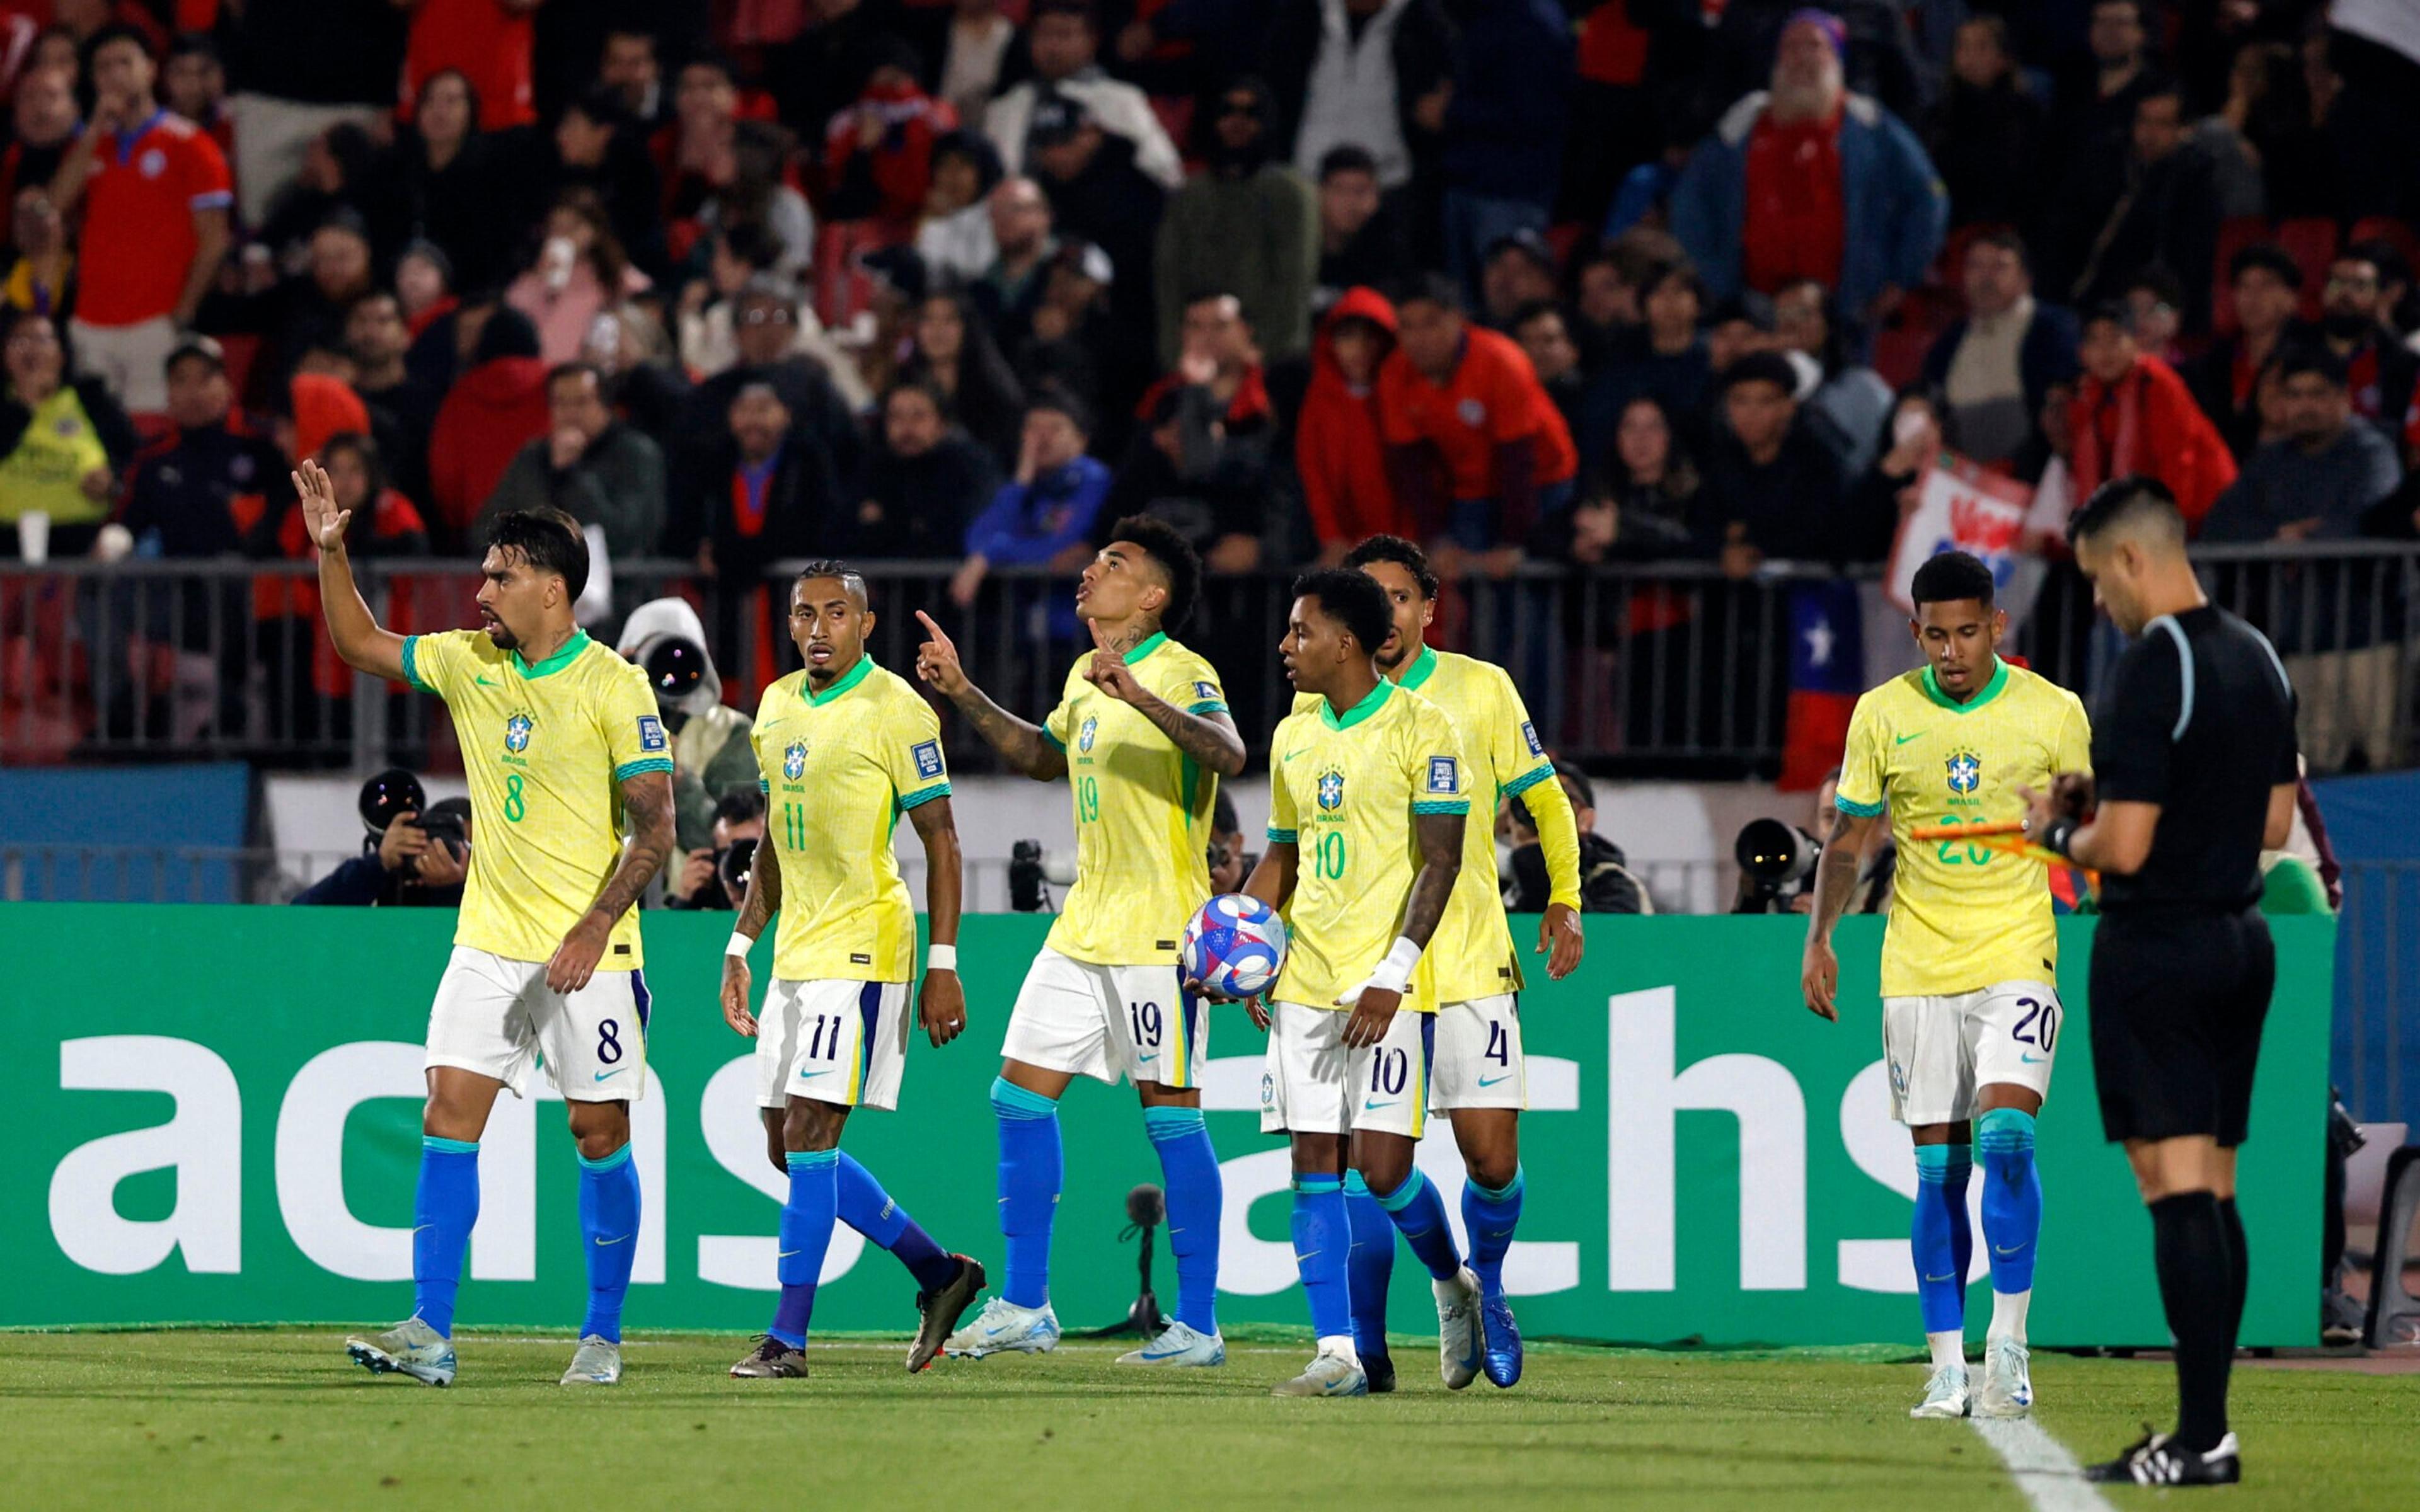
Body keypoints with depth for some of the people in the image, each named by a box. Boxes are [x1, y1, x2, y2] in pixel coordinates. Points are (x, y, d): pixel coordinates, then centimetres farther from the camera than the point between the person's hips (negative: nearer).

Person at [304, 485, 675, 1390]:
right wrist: (331, 550, 8)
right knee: (449, 1119, -5)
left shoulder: (613, 686, -10)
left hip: (586, 952, -5)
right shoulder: (469, 664, 7)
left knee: (599, 1135, 1)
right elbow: (361, 644, 20)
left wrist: (597, 923, -20)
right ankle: (429, 1333, -7)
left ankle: (603, 1337, 12)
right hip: (487, 943, 5)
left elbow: (656, 823, -11)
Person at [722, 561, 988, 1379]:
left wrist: (943, 966, -13)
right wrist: (740, 947, 18)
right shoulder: (778, 707, 14)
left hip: (862, 946, -8)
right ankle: (939, 1272, 23)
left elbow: (941, 842, -9)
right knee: (791, 1148, 8)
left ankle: (788, 1340, -12)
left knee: (809, 1135, -13)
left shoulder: (896, 711, -9)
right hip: (796, 948, 8)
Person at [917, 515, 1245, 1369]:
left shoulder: (1181, 675, -12)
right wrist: (963, 695, 23)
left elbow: (1229, 754, -32)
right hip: (1085, 931, 9)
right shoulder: (1086, 677, 14)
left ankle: (1198, 1327, 0)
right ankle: (1025, 1309, 14)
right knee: (1021, 1097, 7)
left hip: (1159, 932, -9)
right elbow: (1042, 757, 32)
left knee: (1170, 1114, -5)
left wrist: (1138, 694, -43)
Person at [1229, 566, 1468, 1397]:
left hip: (1386, 987, -6)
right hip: (1304, 979, 6)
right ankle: (1338, 1354, -1)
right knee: (1313, 1164, -1)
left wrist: (1392, 976, -18)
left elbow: (1441, 860, -11)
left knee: (1381, 1166, -10)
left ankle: (1455, 1284, 18)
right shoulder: (1293, 737, 14)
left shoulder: (1420, 728, -7)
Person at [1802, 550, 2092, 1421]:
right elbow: (1850, 838, 10)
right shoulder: (1883, 714, 3)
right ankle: (1947, 1371, 6)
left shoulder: (2054, 714, 0)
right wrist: (1819, 939, 1)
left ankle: (2009, 1347, -10)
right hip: (1917, 969, 2)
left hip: (2017, 956, -2)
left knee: (2005, 1135, -19)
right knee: (1939, 1167, 1)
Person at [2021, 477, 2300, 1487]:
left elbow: (2124, 848, -20)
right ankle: (2205, 1429, 11)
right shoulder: (2257, 659, 10)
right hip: (2241, 940, 8)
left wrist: (2058, 832, 1)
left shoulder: (2151, 669, -17)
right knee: (2213, 1192, 10)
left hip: (2157, 946, -8)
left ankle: (2201, 1440, -12)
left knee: (2178, 1190, -9)